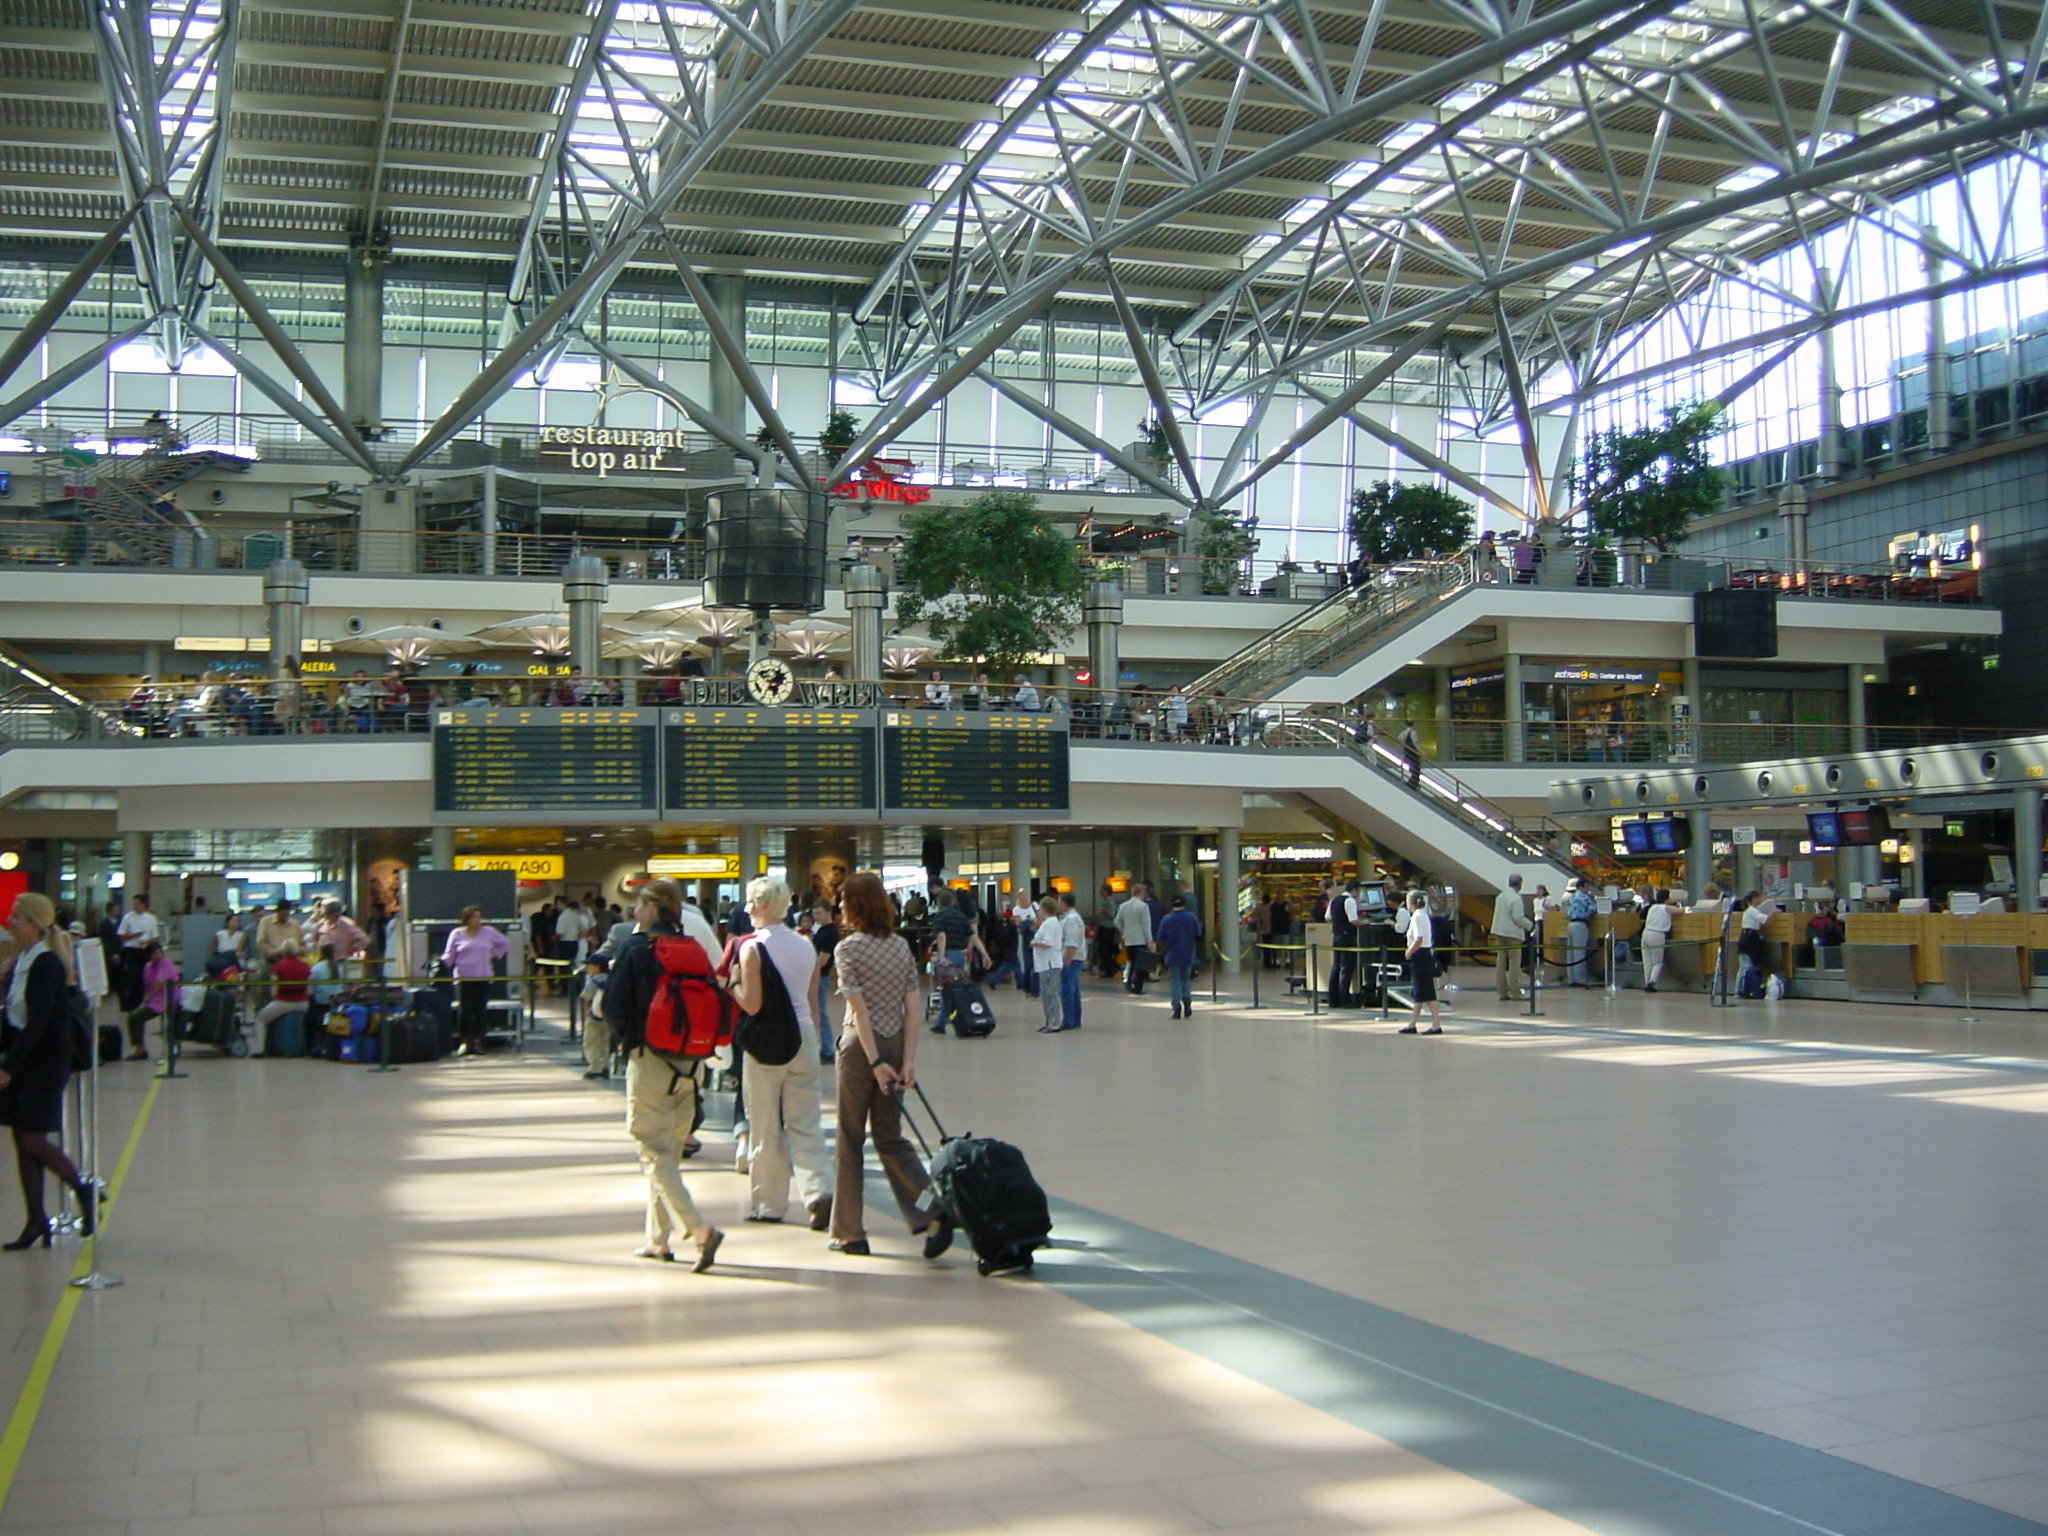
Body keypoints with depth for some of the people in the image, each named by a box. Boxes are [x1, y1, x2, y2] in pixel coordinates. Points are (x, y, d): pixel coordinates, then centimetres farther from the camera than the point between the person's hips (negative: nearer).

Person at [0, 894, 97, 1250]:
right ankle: (36, 1221, 13)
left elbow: (38, 1022, -22)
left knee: (33, 1140, -4)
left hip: (45, 1059, -8)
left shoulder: (46, 964, -16)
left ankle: (85, 1192, 16)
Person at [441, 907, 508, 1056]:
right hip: (463, 978, -1)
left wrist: (494, 955, 10)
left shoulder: (488, 932, 7)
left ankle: (478, 1042, 8)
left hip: (483, 978, 1)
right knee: (464, 1010, -7)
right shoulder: (457, 934, 4)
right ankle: (465, 1042, 1)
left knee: (481, 1010, 0)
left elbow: (505, 943, 19)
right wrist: (441, 962, -16)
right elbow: (449, 955, 3)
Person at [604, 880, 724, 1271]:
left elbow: (614, 1006, -11)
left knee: (655, 1152, -3)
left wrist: (626, 1038, 7)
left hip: (650, 1060, -6)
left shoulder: (637, 948, -9)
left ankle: (699, 1229, -19)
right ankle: (660, 1238, 22)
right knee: (671, 1151, 16)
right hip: (691, 1062, 6)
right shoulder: (695, 947, 5)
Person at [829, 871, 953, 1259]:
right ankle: (933, 1212, -6)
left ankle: (850, 1233, 14)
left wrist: (875, 1061, -16)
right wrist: (908, 1060, -2)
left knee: (850, 1140, 8)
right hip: (896, 1044, 5)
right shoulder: (902, 946, 6)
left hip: (860, 1047, -5)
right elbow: (914, 1007, 0)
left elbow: (859, 1009, -16)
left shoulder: (848, 948, -10)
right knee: (890, 1138, 12)